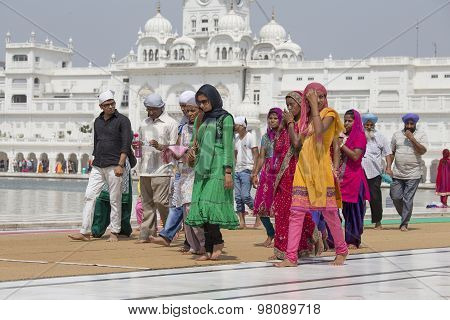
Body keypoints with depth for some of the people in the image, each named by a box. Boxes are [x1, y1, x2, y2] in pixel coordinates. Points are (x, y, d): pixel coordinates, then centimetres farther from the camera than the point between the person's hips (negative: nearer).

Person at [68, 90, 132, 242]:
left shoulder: (122, 120, -2)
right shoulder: (97, 121, 16)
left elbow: (126, 145, -9)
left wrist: (120, 165, -17)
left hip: (114, 166, -6)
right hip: (98, 167, 6)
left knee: (115, 200, -2)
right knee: (89, 196, -2)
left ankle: (114, 233, 5)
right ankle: (85, 232, -2)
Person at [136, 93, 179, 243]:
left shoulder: (170, 123, -1)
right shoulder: (144, 124, 18)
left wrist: (159, 146, -19)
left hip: (161, 170, -6)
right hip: (145, 169, 6)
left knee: (160, 201, -11)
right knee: (147, 202, 6)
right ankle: (147, 233, 9)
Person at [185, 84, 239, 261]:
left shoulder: (225, 118, -2)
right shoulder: (201, 119, 17)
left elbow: (228, 147, -8)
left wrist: (228, 172, -14)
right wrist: (192, 150, 0)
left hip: (217, 167, -7)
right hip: (203, 168, 7)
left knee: (210, 204, -16)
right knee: (202, 207, 1)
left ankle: (217, 242, -3)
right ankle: (209, 250, 3)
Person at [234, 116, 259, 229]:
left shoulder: (250, 137, -4)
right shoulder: (236, 139, 17)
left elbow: (255, 154, -8)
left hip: (246, 170, -7)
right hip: (237, 170, 7)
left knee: (245, 196, -14)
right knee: (238, 197, 1)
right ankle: (242, 222, 4)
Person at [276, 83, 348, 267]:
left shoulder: (329, 113, -2)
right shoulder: (305, 117, 15)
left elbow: (320, 130, -23)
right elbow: (297, 143, 12)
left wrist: (315, 106, -17)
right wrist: (290, 123, 8)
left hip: (321, 169, -5)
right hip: (303, 168, 5)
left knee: (329, 211, 0)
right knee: (296, 212, -3)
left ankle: (342, 251, 19)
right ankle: (291, 257, -3)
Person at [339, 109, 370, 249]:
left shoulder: (359, 136, -4)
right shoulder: (342, 136, 14)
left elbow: (355, 156, -16)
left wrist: (341, 145, -14)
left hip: (354, 178, -5)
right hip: (342, 177, 6)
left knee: (353, 209, -1)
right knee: (346, 210, 2)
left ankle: (353, 241, 4)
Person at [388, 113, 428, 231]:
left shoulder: (421, 135, 1)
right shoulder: (397, 135, 9)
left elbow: (423, 151, -11)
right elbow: (391, 152, 13)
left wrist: (412, 138, -17)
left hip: (413, 175, -3)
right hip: (397, 174, 3)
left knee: (408, 199, -4)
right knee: (396, 197, 3)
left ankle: (404, 224, 3)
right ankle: (404, 216, 27)